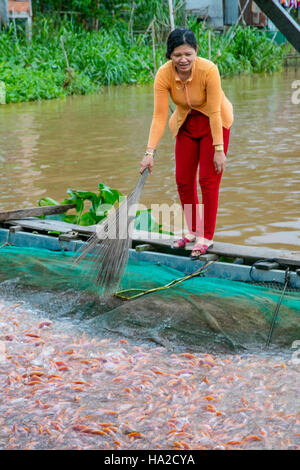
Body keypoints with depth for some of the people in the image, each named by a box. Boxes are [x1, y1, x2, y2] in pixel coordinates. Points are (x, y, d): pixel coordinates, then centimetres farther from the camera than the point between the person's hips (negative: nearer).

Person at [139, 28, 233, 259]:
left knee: (208, 180, -7)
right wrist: (150, 152, -29)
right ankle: (193, 230, 24)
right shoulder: (164, 75, -24)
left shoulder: (208, 70, -32)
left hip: (214, 123, -4)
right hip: (186, 123, 4)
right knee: (183, 180, 5)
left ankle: (206, 237, 2)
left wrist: (219, 149, -26)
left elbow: (214, 113, -27)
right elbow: (159, 116, -22)